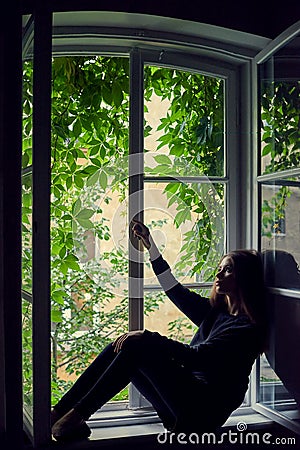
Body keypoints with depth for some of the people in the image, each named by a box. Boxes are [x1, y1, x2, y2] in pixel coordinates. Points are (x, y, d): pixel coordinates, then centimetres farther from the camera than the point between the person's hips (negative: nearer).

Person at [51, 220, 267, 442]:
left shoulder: (247, 326, -11)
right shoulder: (215, 310, 13)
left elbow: (196, 356, -21)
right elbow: (173, 289, 20)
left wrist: (147, 337, -22)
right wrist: (150, 245, 18)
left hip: (202, 413, -8)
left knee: (137, 346, -23)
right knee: (121, 347, -7)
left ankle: (77, 415, -20)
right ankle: (61, 411, -9)